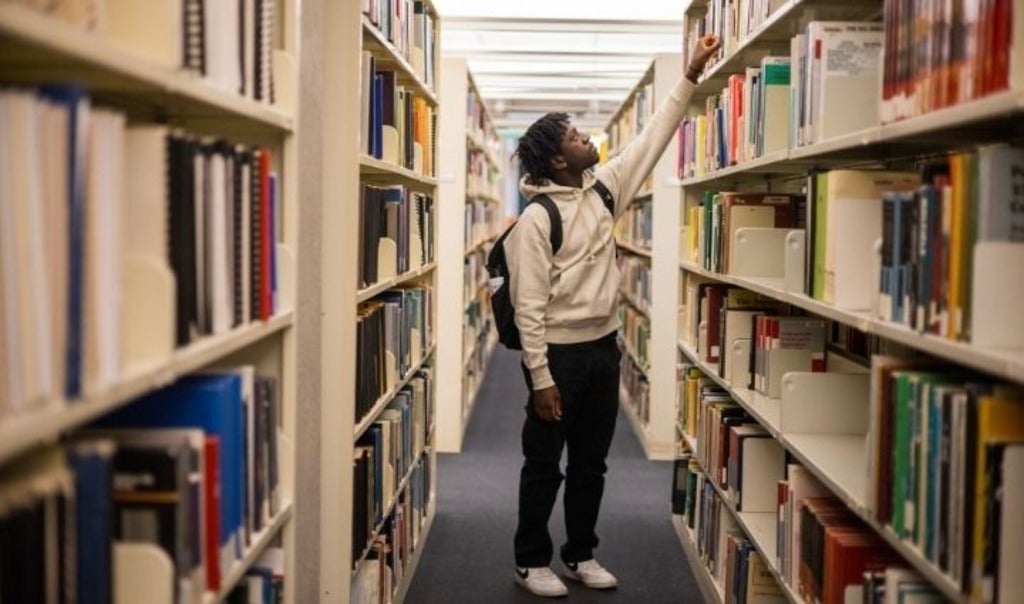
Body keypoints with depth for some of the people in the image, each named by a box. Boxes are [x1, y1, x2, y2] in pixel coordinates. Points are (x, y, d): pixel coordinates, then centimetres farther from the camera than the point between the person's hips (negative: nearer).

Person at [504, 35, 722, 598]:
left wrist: (690, 75, 5)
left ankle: (581, 554, 29)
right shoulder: (535, 219, -16)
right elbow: (528, 305, -17)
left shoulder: (603, 188, 4)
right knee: (544, 465, 6)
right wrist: (540, 377, -19)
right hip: (559, 353, -7)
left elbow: (651, 139, 9)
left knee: (591, 463, 15)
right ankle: (531, 561, 20)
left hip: (603, 347, 7)